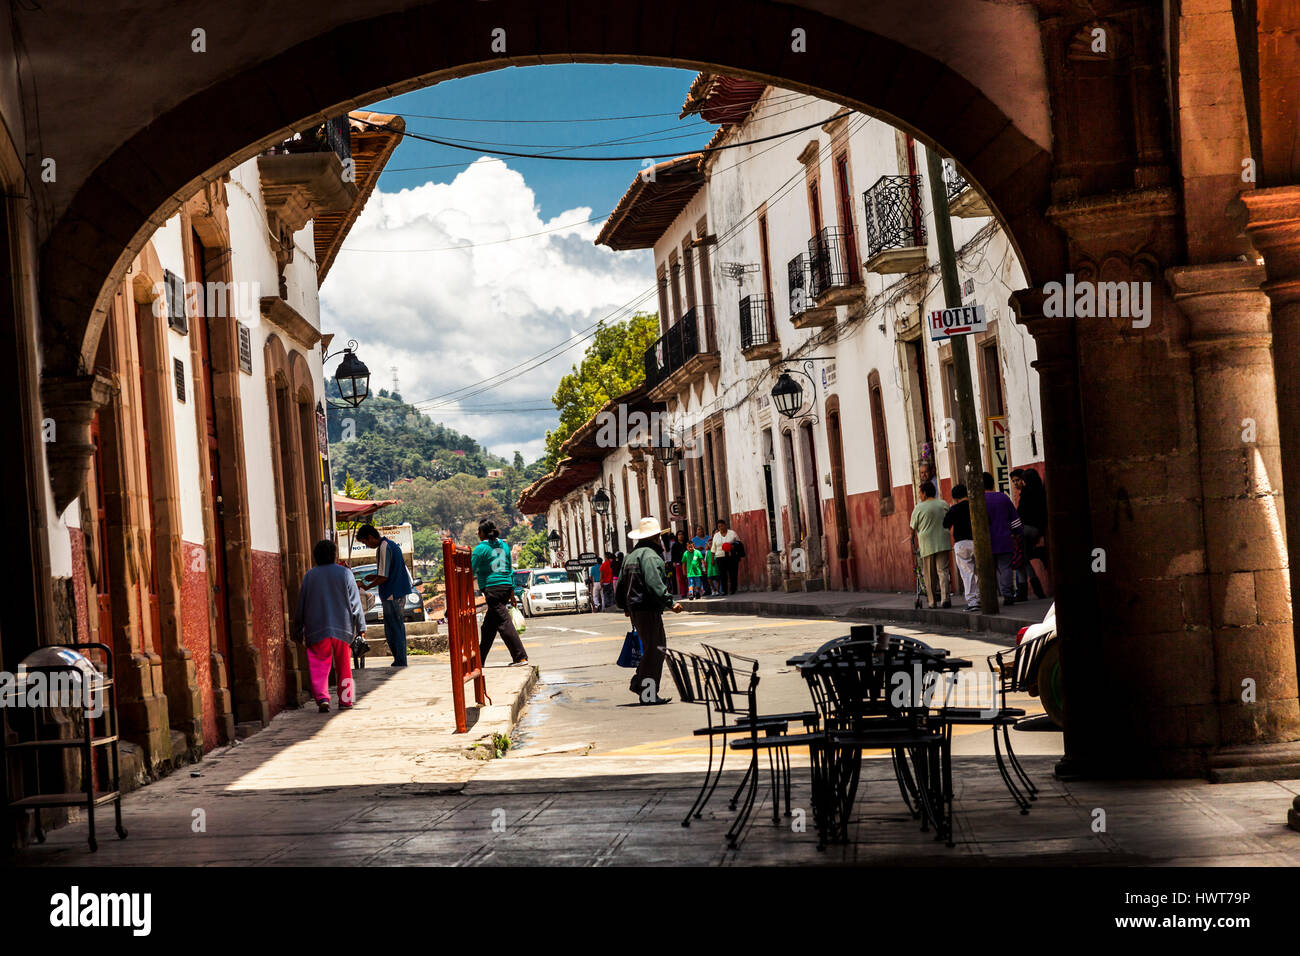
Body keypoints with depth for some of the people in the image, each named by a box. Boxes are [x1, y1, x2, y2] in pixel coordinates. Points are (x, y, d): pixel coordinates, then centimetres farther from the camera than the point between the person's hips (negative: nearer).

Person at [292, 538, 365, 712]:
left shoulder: (309, 576, 3)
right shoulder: (345, 573, 0)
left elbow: (301, 606, 7)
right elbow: (355, 603, 0)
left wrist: (298, 632, 15)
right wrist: (360, 627, 6)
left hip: (317, 631, 0)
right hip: (342, 629, 0)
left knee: (319, 667, 0)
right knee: (343, 667, 12)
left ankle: (322, 698, -18)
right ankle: (346, 700, 15)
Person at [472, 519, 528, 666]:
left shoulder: (481, 548, -7)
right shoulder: (504, 546, 13)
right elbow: (510, 570, 16)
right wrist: (512, 592, 20)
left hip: (492, 588, -8)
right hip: (506, 586, 8)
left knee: (504, 622, -8)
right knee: (488, 625, 14)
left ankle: (521, 657, -14)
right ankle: (480, 659, 21)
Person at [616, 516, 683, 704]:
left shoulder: (631, 555, 18)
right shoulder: (650, 555, -13)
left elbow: (621, 585, 23)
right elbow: (654, 584, -24)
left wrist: (626, 606, 32)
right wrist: (670, 603, -21)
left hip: (634, 609, 10)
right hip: (648, 609, -10)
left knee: (658, 646, 16)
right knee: (654, 649, -5)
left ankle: (638, 683, 14)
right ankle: (647, 693, -4)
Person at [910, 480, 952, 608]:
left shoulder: (918, 508, -4)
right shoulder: (943, 504, 7)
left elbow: (913, 528, 3)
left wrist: (913, 539, 21)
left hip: (927, 544, -3)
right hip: (943, 542, 3)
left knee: (929, 574, 5)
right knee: (943, 570, 2)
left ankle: (932, 601, 7)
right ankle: (946, 598, -11)